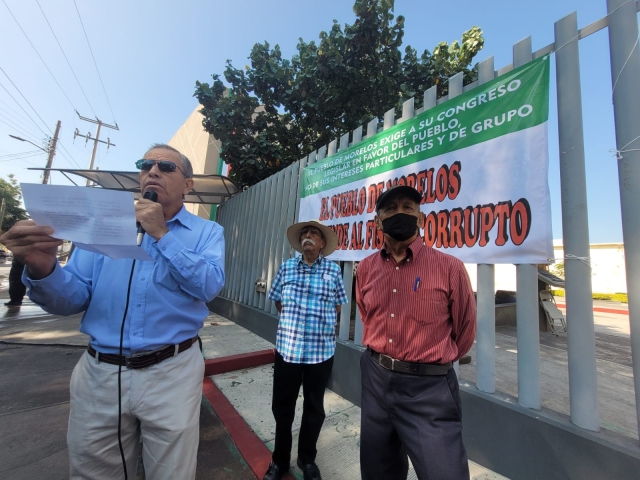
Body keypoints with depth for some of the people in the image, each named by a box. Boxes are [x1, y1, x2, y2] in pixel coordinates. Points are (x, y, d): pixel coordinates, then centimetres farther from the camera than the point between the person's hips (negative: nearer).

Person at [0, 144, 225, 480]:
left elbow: (209, 286, -17)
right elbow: (71, 300, 1)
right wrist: (41, 269, -20)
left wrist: (161, 234, -16)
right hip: (99, 373, 3)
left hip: (171, 373, -2)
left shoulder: (207, 232, -1)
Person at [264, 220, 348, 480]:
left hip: (321, 350, -1)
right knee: (282, 405, 16)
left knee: (314, 407, 18)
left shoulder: (333, 270, -4)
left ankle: (307, 459, 43)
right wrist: (291, 323, 8)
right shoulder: (286, 267, 0)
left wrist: (321, 324, 4)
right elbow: (277, 300, 11)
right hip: (287, 347, 1)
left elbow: (337, 306, 6)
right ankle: (280, 459, 42)